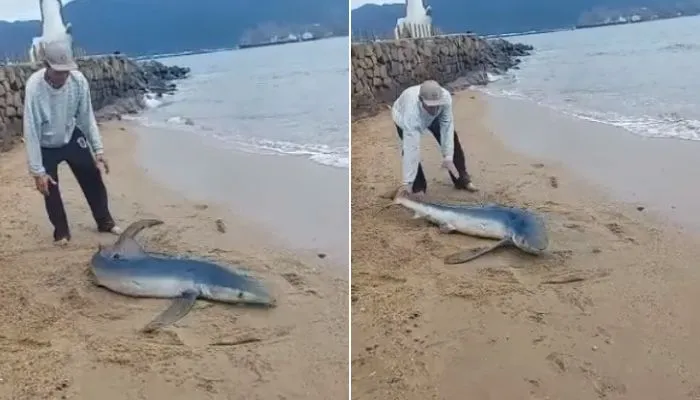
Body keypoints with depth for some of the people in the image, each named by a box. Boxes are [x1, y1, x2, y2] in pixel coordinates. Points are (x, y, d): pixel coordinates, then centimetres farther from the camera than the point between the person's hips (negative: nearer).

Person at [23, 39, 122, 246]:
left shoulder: (78, 80, -23)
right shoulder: (34, 87, -33)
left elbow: (87, 116, -9)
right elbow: (31, 130, -28)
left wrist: (98, 149, -9)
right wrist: (37, 171, -27)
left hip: (72, 137, 3)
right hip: (46, 146, -3)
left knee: (93, 179, 7)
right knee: (50, 190, 2)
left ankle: (105, 222, 26)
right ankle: (61, 232, 23)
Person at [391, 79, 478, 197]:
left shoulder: (445, 97, -40)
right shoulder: (412, 111, -49)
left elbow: (447, 126, -29)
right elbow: (411, 148, -50)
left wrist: (448, 157, -33)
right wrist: (408, 182, -48)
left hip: (433, 116, 4)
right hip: (404, 117, -4)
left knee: (451, 140, 1)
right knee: (410, 148, -22)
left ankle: (462, 179, 20)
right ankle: (418, 186, 0)